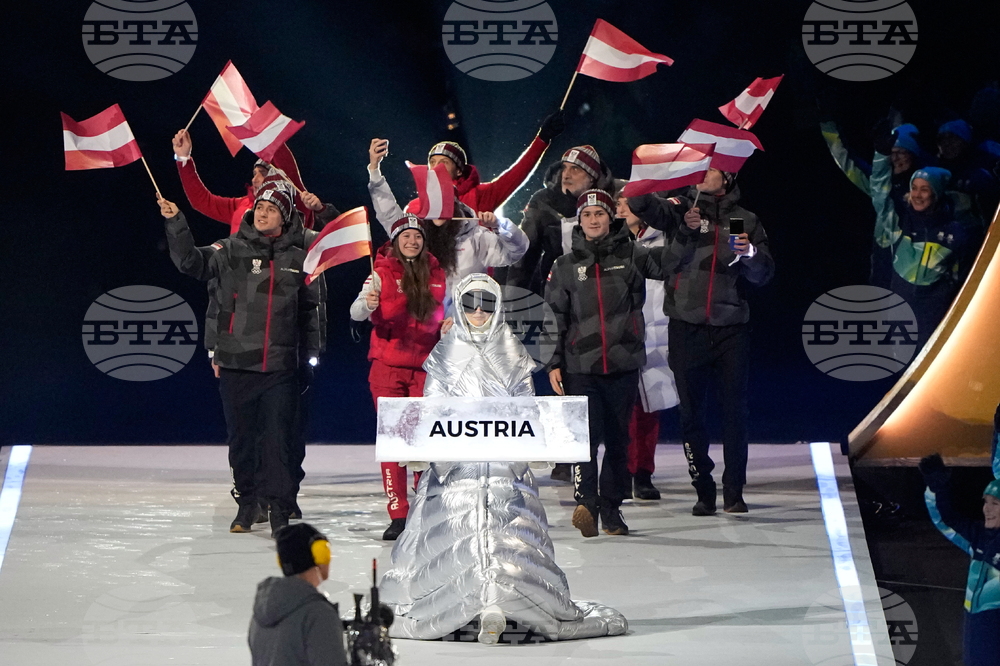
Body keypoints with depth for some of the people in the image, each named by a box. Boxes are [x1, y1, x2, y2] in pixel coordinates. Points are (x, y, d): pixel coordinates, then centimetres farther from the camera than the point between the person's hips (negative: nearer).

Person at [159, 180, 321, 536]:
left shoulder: (298, 259, 8)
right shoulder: (231, 250, 4)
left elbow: (309, 310, 16)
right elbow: (192, 262, -9)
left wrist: (311, 356, 13)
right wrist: (176, 223, -21)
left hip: (280, 368, 0)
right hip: (235, 363, 0)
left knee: (279, 438, -3)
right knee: (241, 437, 9)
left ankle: (278, 506, 6)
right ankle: (247, 501, 23)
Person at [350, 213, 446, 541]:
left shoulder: (437, 274, 8)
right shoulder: (382, 273, -1)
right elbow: (356, 312, -12)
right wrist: (367, 305, -34)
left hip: (425, 366, 2)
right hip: (387, 366, -2)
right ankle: (398, 515, 2)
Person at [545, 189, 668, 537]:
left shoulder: (631, 256, 8)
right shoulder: (565, 266, 11)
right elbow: (553, 317, 11)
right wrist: (553, 363, 4)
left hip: (624, 365, 1)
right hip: (581, 367, -1)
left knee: (617, 440, 6)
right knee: (586, 433, -17)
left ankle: (611, 507, 16)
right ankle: (586, 502, -25)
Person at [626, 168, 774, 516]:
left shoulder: (746, 220, 10)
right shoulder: (683, 208, 7)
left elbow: (763, 275, 6)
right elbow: (645, 206, -11)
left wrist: (751, 253, -12)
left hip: (731, 327, 0)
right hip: (686, 327, 0)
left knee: (735, 410, 0)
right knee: (692, 412, 3)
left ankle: (734, 492, 7)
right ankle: (704, 492, 13)